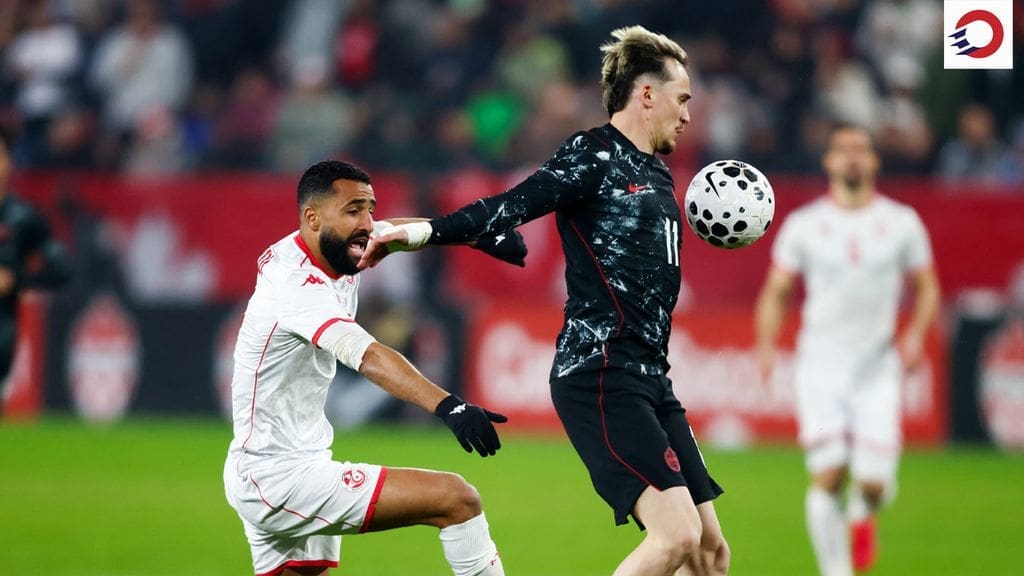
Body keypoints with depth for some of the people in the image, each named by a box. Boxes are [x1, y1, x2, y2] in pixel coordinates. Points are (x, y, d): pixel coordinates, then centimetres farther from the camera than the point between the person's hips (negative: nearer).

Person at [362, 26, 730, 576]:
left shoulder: (655, 173, 19)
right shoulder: (592, 156, -7)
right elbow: (510, 207, -20)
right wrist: (428, 231, -34)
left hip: (648, 379, 9)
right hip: (600, 376, -9)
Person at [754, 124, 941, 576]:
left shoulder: (902, 223, 5)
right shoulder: (803, 225, 3)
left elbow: (926, 287, 13)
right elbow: (776, 291, 8)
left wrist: (915, 333, -5)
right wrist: (766, 344, -7)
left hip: (877, 368, 1)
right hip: (820, 365, -1)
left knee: (874, 482, -6)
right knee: (828, 475, -14)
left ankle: (861, 514, 31)